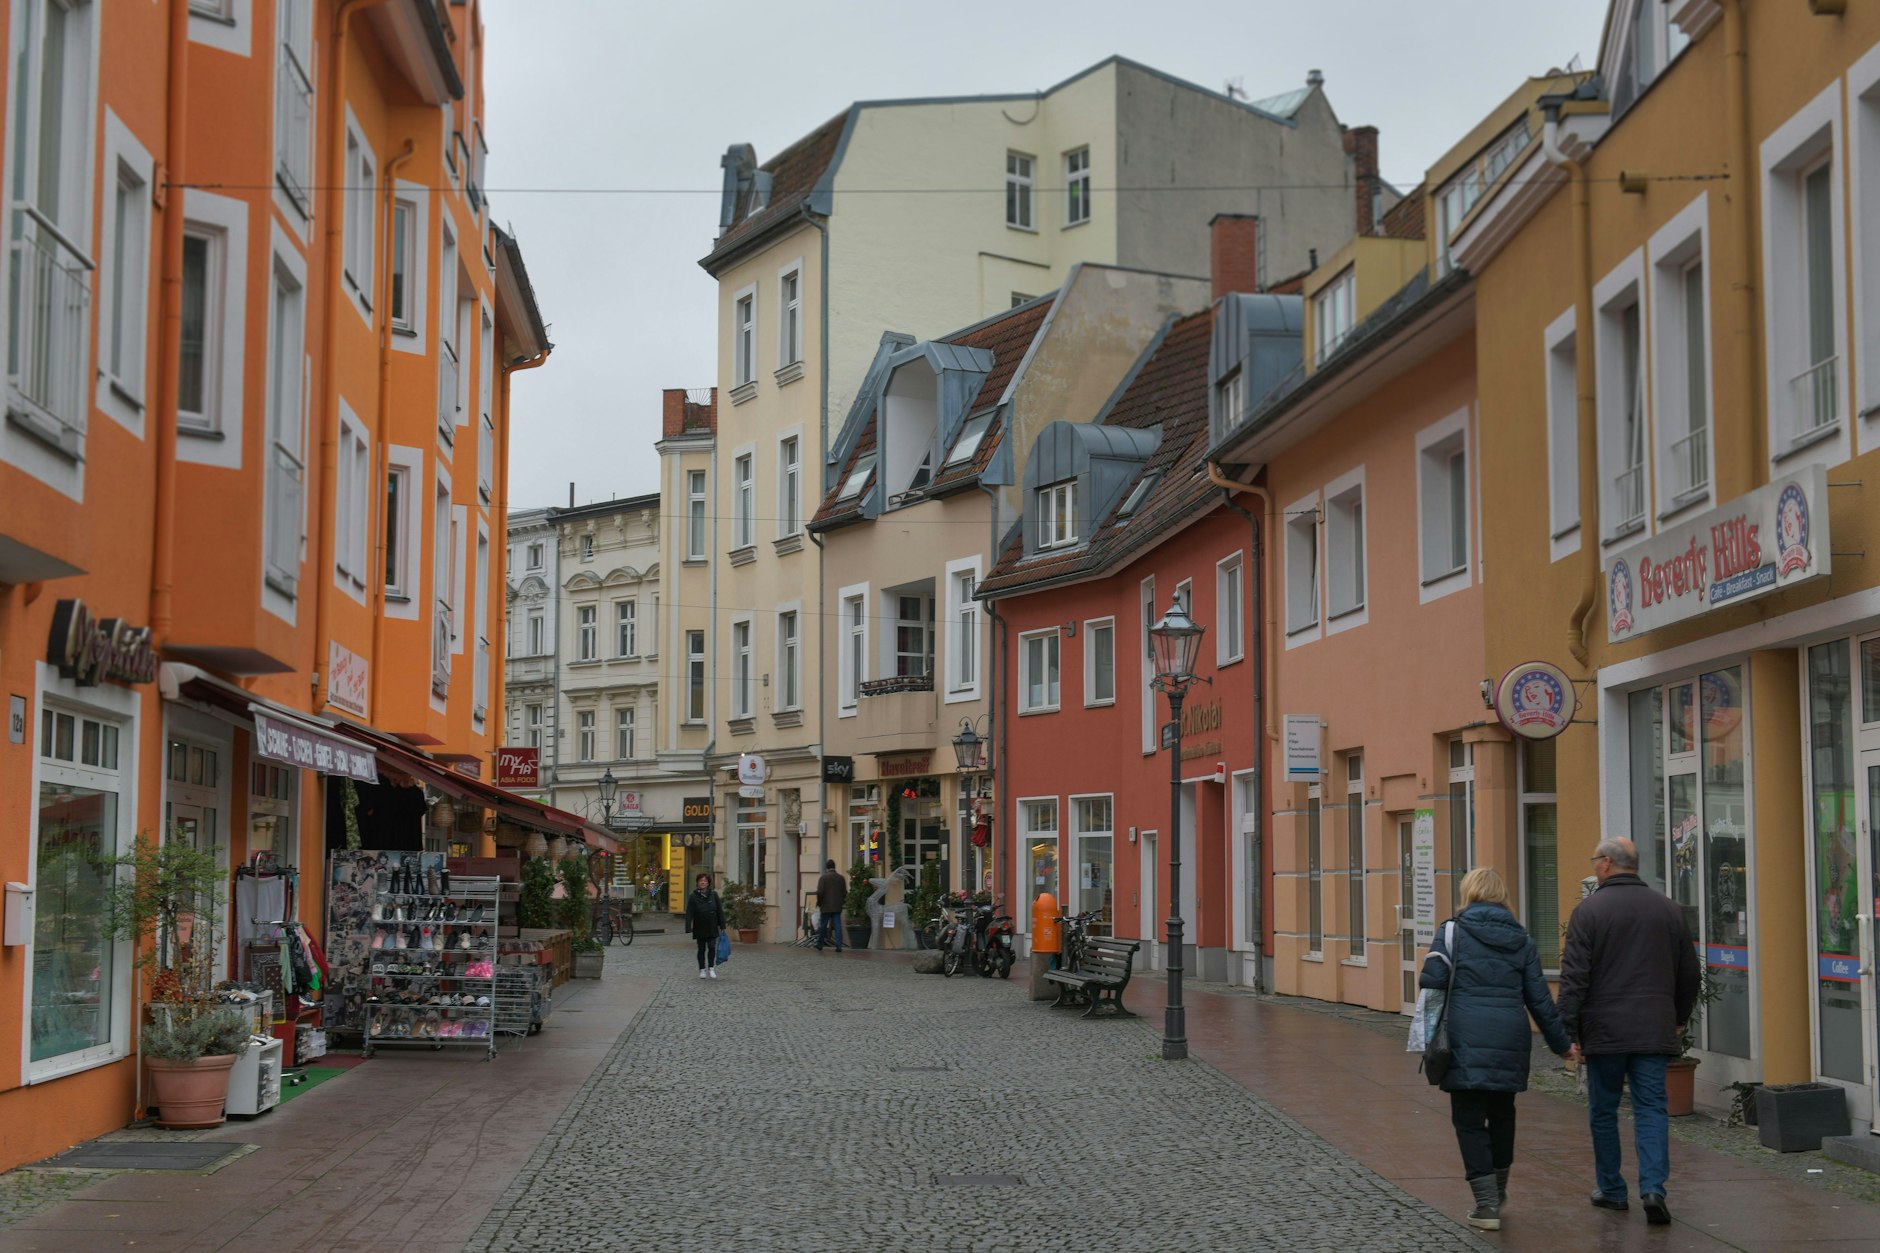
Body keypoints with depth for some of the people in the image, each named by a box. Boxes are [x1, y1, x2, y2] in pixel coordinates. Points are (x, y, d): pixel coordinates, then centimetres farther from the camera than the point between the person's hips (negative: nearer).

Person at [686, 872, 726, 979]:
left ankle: (711, 968, 7)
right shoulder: (693, 897, -5)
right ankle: (702, 970, 18)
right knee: (701, 949, 8)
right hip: (699, 928, -1)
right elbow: (689, 913, -10)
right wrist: (688, 926, -20)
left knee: (712, 947, -6)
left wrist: (722, 925, 1)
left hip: (712, 927, 1)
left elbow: (720, 911, 3)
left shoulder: (713, 895, 1)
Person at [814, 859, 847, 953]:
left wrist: (818, 903, 1)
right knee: (838, 926, 2)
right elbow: (845, 892, 4)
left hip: (826, 906, -2)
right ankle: (839, 946, -5)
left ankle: (820, 945, 19)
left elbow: (820, 892, -13)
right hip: (837, 907, 3)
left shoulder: (823, 878, -8)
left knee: (823, 926, 9)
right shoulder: (841, 878, 3)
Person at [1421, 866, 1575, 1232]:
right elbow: (1538, 998, 11)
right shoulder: (1521, 938, 10)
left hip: (1466, 1040, -4)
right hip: (1510, 1041, 4)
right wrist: (1561, 1042, 19)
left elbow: (1432, 982, -9)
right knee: (1502, 1113, 21)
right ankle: (1497, 1192, 34)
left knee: (1469, 1119, 2)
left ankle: (1487, 1204, -4)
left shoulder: (1453, 931, -1)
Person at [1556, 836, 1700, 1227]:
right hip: (1654, 1031, 3)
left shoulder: (1589, 910, -6)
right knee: (1651, 1109, 3)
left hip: (1604, 1031, -3)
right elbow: (1689, 972, 15)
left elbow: (1574, 977, -10)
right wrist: (1679, 1017, 28)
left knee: (1603, 1111, 9)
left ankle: (1611, 1190, 17)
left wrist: (1569, 1030, -6)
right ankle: (1653, 1188, -11)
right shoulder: (1669, 909, 7)